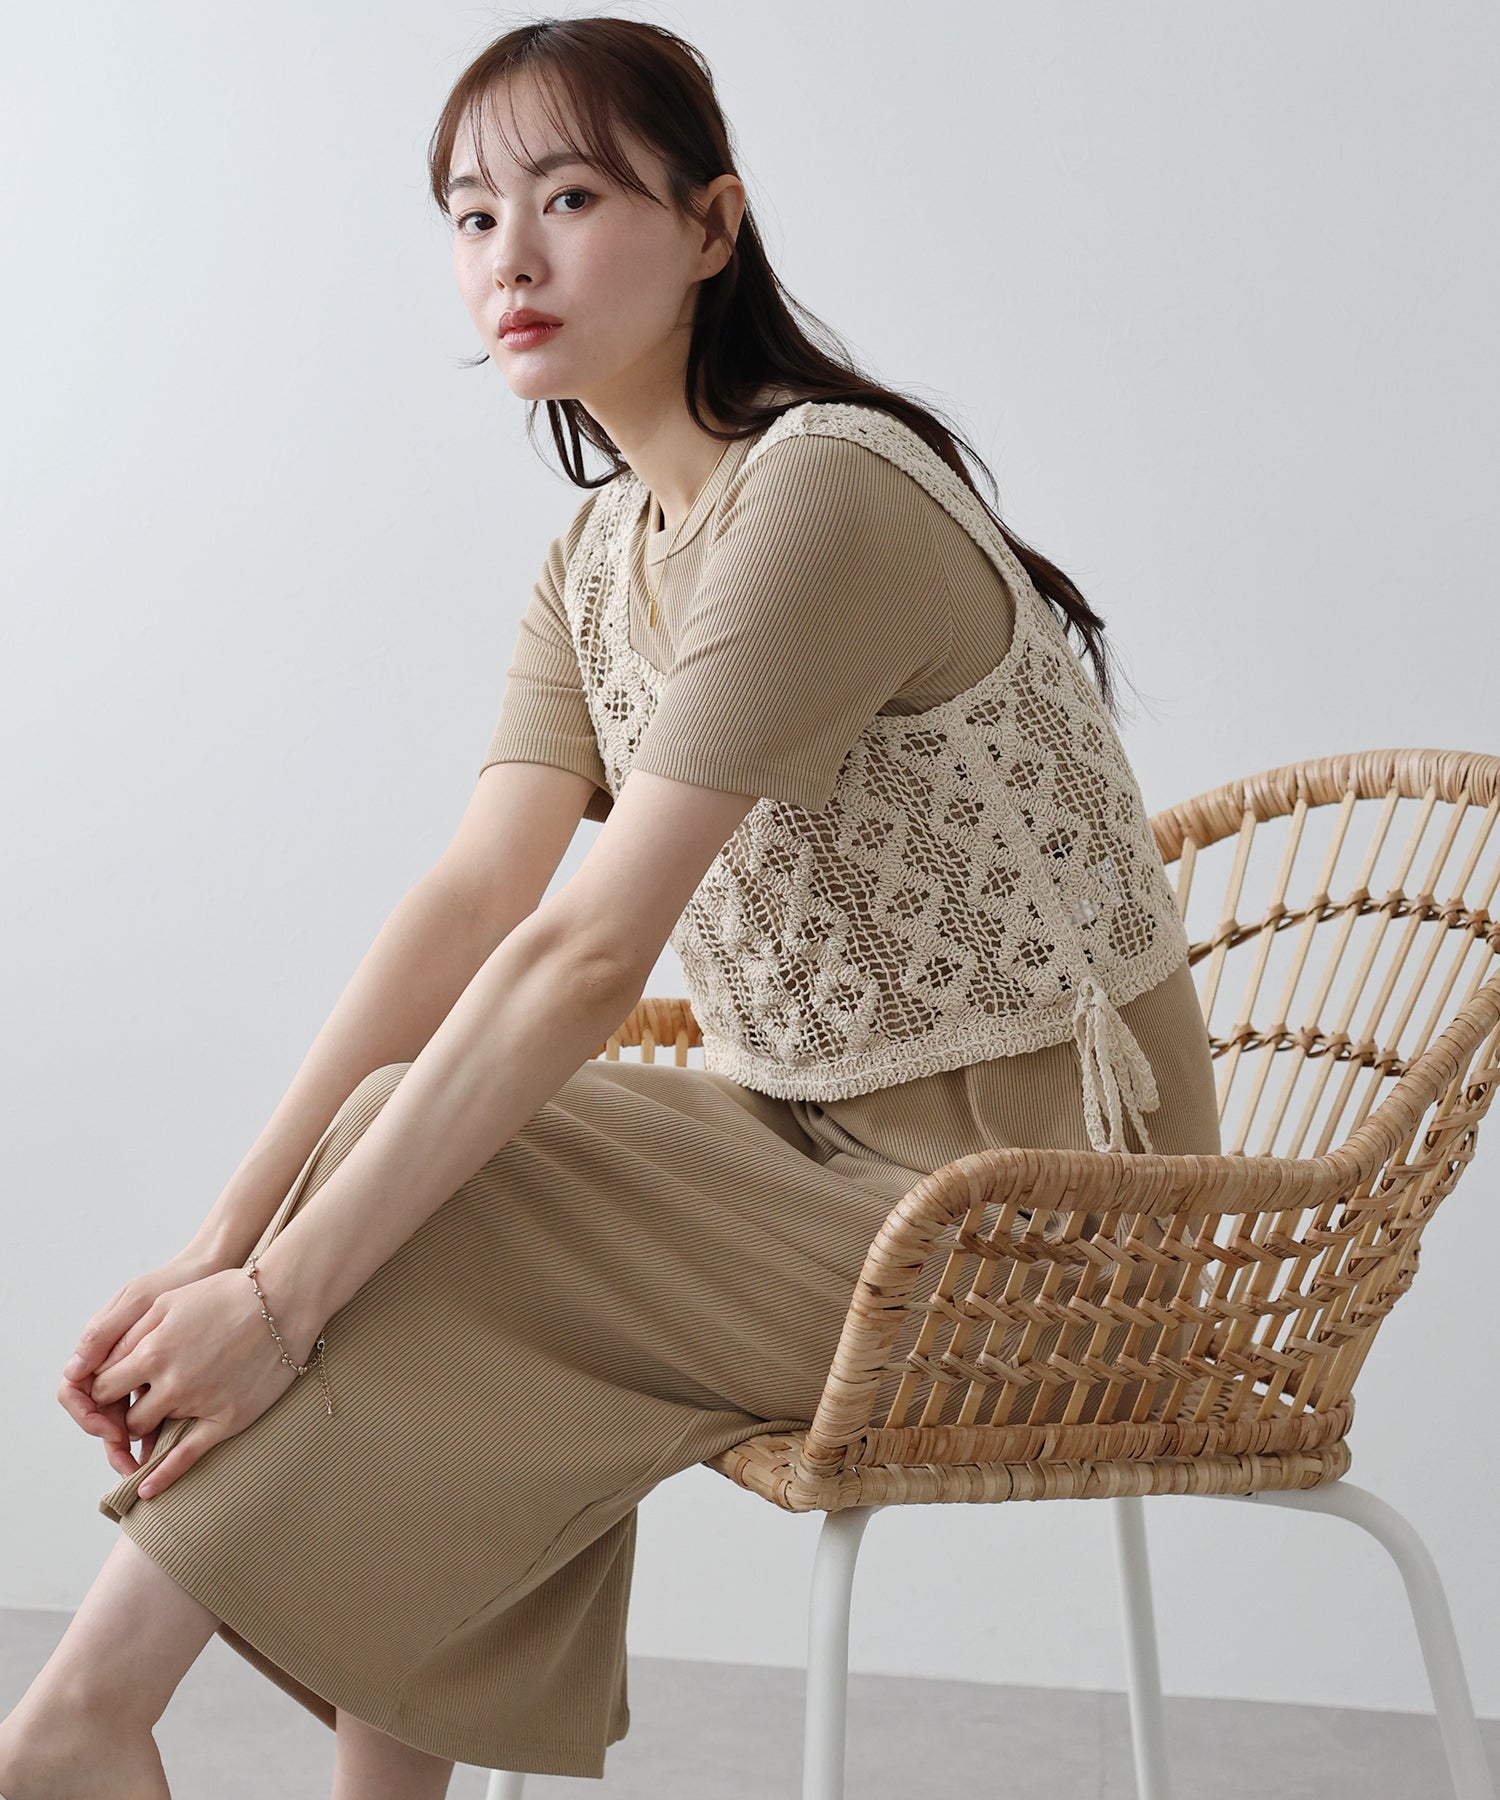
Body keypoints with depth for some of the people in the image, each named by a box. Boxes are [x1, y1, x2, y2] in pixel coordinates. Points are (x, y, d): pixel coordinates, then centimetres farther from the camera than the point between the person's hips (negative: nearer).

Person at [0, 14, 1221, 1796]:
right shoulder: (598, 558, 7)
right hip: (826, 1139, 8)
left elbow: (586, 956, -26)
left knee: (431, 1203, -18)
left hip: (1023, 1174, -8)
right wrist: (221, 1242, -13)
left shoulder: (821, 495, -21)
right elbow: (467, 904, -4)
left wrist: (282, 1295, -24)